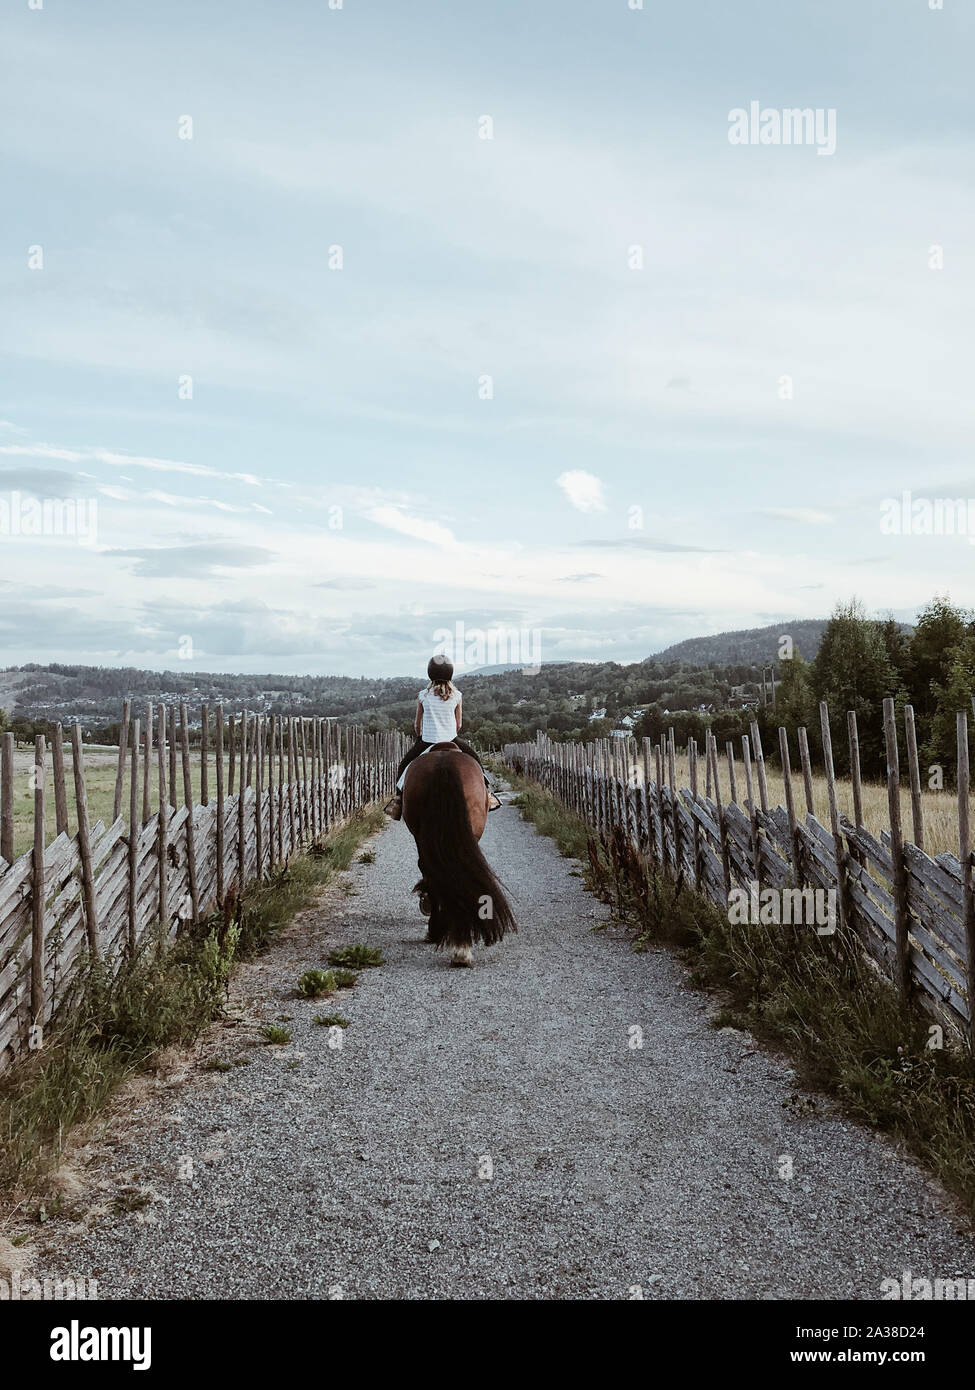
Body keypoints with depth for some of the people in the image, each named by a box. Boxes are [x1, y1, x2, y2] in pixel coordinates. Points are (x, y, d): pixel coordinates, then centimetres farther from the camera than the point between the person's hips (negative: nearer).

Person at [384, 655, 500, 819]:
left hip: (427, 741, -1)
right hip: (452, 739, 1)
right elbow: (459, 724, 4)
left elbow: (417, 724, 5)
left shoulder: (423, 695, -3)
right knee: (475, 760, 24)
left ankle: (398, 799, 9)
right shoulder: (456, 695, -2)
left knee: (404, 765, 18)